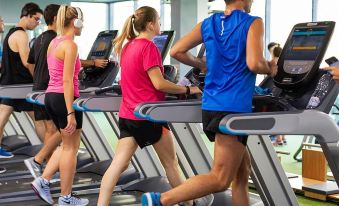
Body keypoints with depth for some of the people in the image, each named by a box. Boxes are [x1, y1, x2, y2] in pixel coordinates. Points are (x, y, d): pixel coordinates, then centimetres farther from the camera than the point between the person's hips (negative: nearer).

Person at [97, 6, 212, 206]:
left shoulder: (127, 46, 11)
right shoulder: (148, 47, -14)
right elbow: (158, 84, -19)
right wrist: (188, 90, -9)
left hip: (128, 114, 7)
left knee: (118, 164, 2)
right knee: (171, 163, 9)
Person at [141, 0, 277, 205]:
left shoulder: (208, 24, 12)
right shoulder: (253, 23, -6)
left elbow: (176, 51, 8)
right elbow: (254, 64, -18)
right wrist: (270, 69, 3)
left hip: (211, 106, 8)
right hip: (234, 109, -8)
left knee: (242, 170, 18)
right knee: (220, 179, -5)